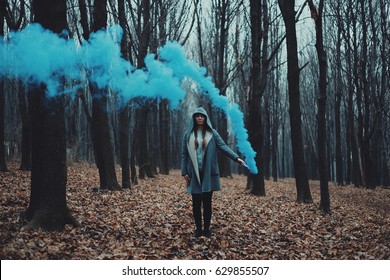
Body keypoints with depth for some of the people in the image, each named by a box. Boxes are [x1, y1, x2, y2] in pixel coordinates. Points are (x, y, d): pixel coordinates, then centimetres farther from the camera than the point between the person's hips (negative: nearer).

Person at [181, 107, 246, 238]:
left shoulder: (212, 133, 3)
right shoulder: (188, 134, 5)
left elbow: (223, 146, -6)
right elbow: (184, 154, 5)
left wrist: (236, 158, -19)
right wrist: (184, 172, -1)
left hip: (208, 173, 0)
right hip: (194, 173, 0)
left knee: (207, 202, 4)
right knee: (196, 202, 4)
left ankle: (206, 229, 13)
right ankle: (198, 229, 15)